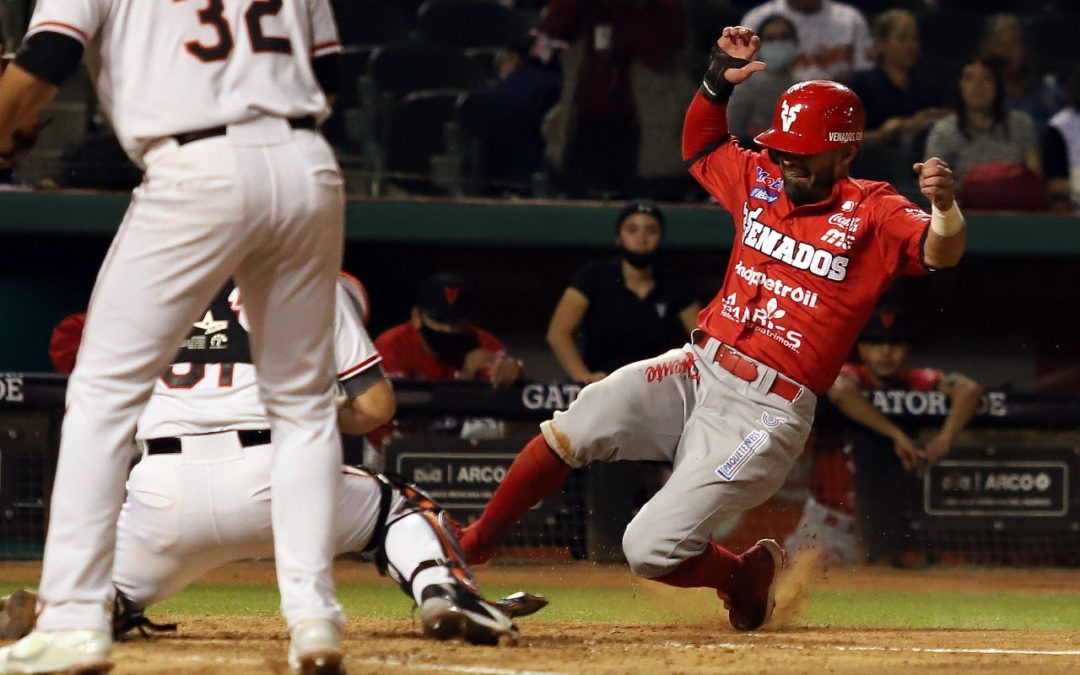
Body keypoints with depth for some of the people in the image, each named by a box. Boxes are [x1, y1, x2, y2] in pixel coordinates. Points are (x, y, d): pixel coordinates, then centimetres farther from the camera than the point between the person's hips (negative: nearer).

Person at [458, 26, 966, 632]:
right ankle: (477, 541, 1)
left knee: (651, 549, -15)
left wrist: (945, 207, -45)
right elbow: (700, 147, 28)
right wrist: (720, 81, 9)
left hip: (766, 411, -6)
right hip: (697, 371, 6)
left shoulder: (872, 214, -7)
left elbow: (939, 252, -23)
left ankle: (747, 575, 17)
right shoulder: (760, 182, 10)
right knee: (576, 425, -19)